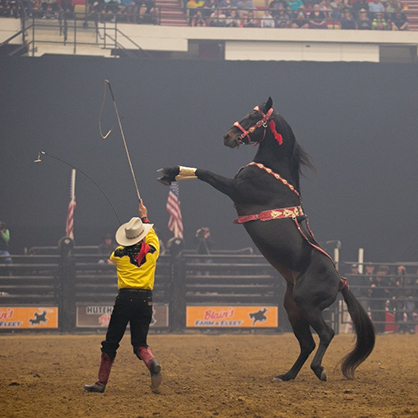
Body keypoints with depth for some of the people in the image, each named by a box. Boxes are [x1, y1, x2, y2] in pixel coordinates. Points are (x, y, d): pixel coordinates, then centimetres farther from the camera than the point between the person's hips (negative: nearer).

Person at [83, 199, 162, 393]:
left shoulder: (120, 254, 3)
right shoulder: (151, 251, 4)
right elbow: (151, 234, 27)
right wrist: (145, 218, 43)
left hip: (125, 298, -1)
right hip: (145, 299, 1)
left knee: (110, 343, 8)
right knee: (139, 342, 7)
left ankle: (101, 382, 9)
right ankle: (152, 363, -25)